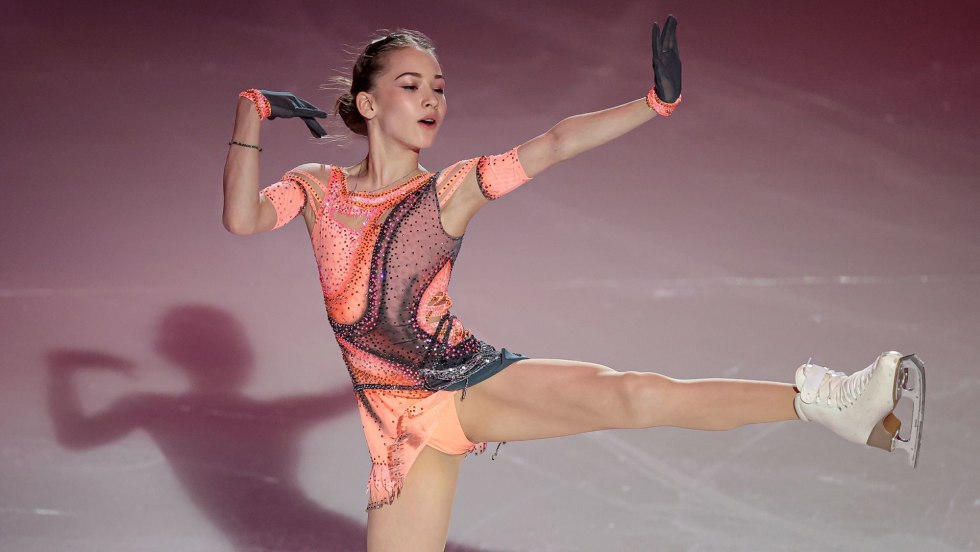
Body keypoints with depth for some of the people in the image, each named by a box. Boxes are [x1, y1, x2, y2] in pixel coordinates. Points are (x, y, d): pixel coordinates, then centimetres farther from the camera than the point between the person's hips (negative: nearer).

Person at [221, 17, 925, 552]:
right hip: (400, 423, 3)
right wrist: (252, 110, -10)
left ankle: (822, 398, -34)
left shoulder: (451, 190, 4)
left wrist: (655, 104, -17)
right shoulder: (318, 187, 10)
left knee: (622, 395, -27)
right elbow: (242, 217, -8)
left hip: (472, 381, -3)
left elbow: (557, 143, -7)